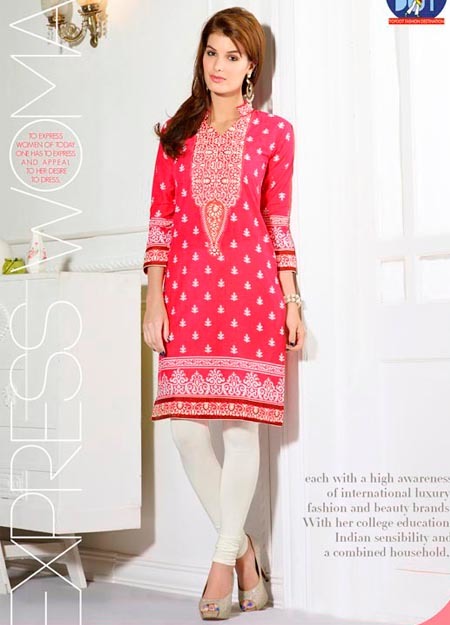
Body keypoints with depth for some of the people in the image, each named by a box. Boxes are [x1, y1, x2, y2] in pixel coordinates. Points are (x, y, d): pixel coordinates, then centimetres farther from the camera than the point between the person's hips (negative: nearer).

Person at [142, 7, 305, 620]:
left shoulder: (274, 133, 7)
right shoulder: (176, 132, 11)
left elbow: (279, 221, 8)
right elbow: (161, 219, 8)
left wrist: (291, 302, 4)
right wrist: (154, 300, 1)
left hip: (252, 287, -2)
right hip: (187, 290, 2)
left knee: (242, 424, -3)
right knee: (185, 426, -3)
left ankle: (223, 559, 11)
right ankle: (242, 546, 16)